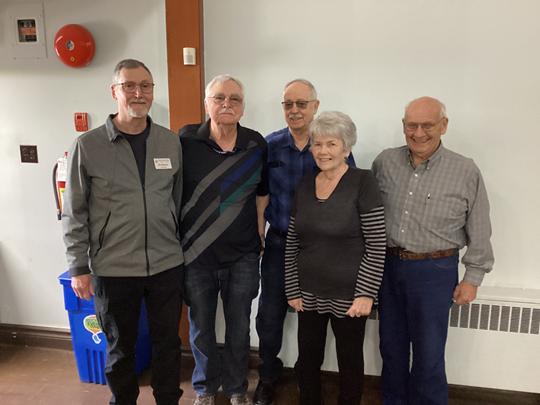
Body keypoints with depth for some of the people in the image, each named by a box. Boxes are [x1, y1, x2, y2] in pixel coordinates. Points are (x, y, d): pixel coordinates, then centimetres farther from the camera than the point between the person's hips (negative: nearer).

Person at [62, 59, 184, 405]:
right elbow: (74, 212, -1)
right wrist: (79, 266, -2)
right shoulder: (88, 146, -5)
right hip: (113, 269, -2)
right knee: (121, 347, 16)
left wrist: (179, 248, 10)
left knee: (168, 340, 15)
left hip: (167, 265, 2)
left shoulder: (171, 142, 3)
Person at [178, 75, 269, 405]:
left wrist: (259, 237, 6)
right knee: (201, 327, 15)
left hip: (242, 256, 1)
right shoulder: (186, 140, -8)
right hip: (196, 255, -1)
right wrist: (178, 242, 0)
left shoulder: (257, 145, -1)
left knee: (239, 328, 15)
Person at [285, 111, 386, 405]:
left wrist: (366, 294, -15)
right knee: (307, 363, 14)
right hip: (309, 295, 4)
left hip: (348, 299, -4)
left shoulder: (362, 182, -10)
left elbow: (377, 246, -12)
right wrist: (293, 290, 5)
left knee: (350, 365, 13)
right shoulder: (305, 185, 4)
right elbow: (292, 244, 7)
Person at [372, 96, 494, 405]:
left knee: (428, 353, 8)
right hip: (388, 265, 4)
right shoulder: (385, 162, -1)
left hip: (434, 271, -3)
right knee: (391, 345, 18)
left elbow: (479, 232, -3)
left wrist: (473, 278, -2)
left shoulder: (466, 172, -9)